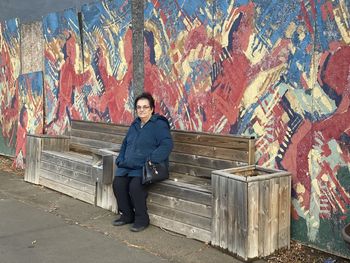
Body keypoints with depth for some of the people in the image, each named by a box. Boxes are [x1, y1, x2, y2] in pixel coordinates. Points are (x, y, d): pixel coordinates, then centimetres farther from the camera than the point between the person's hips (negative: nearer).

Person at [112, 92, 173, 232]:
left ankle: (142, 218, -8)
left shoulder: (159, 124, -5)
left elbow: (167, 144, -17)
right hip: (129, 166, 7)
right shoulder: (135, 125, 20)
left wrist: (152, 159, -25)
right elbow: (125, 144, 29)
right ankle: (127, 215, 2)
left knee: (135, 185, -30)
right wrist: (121, 160, 14)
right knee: (117, 183, -17)